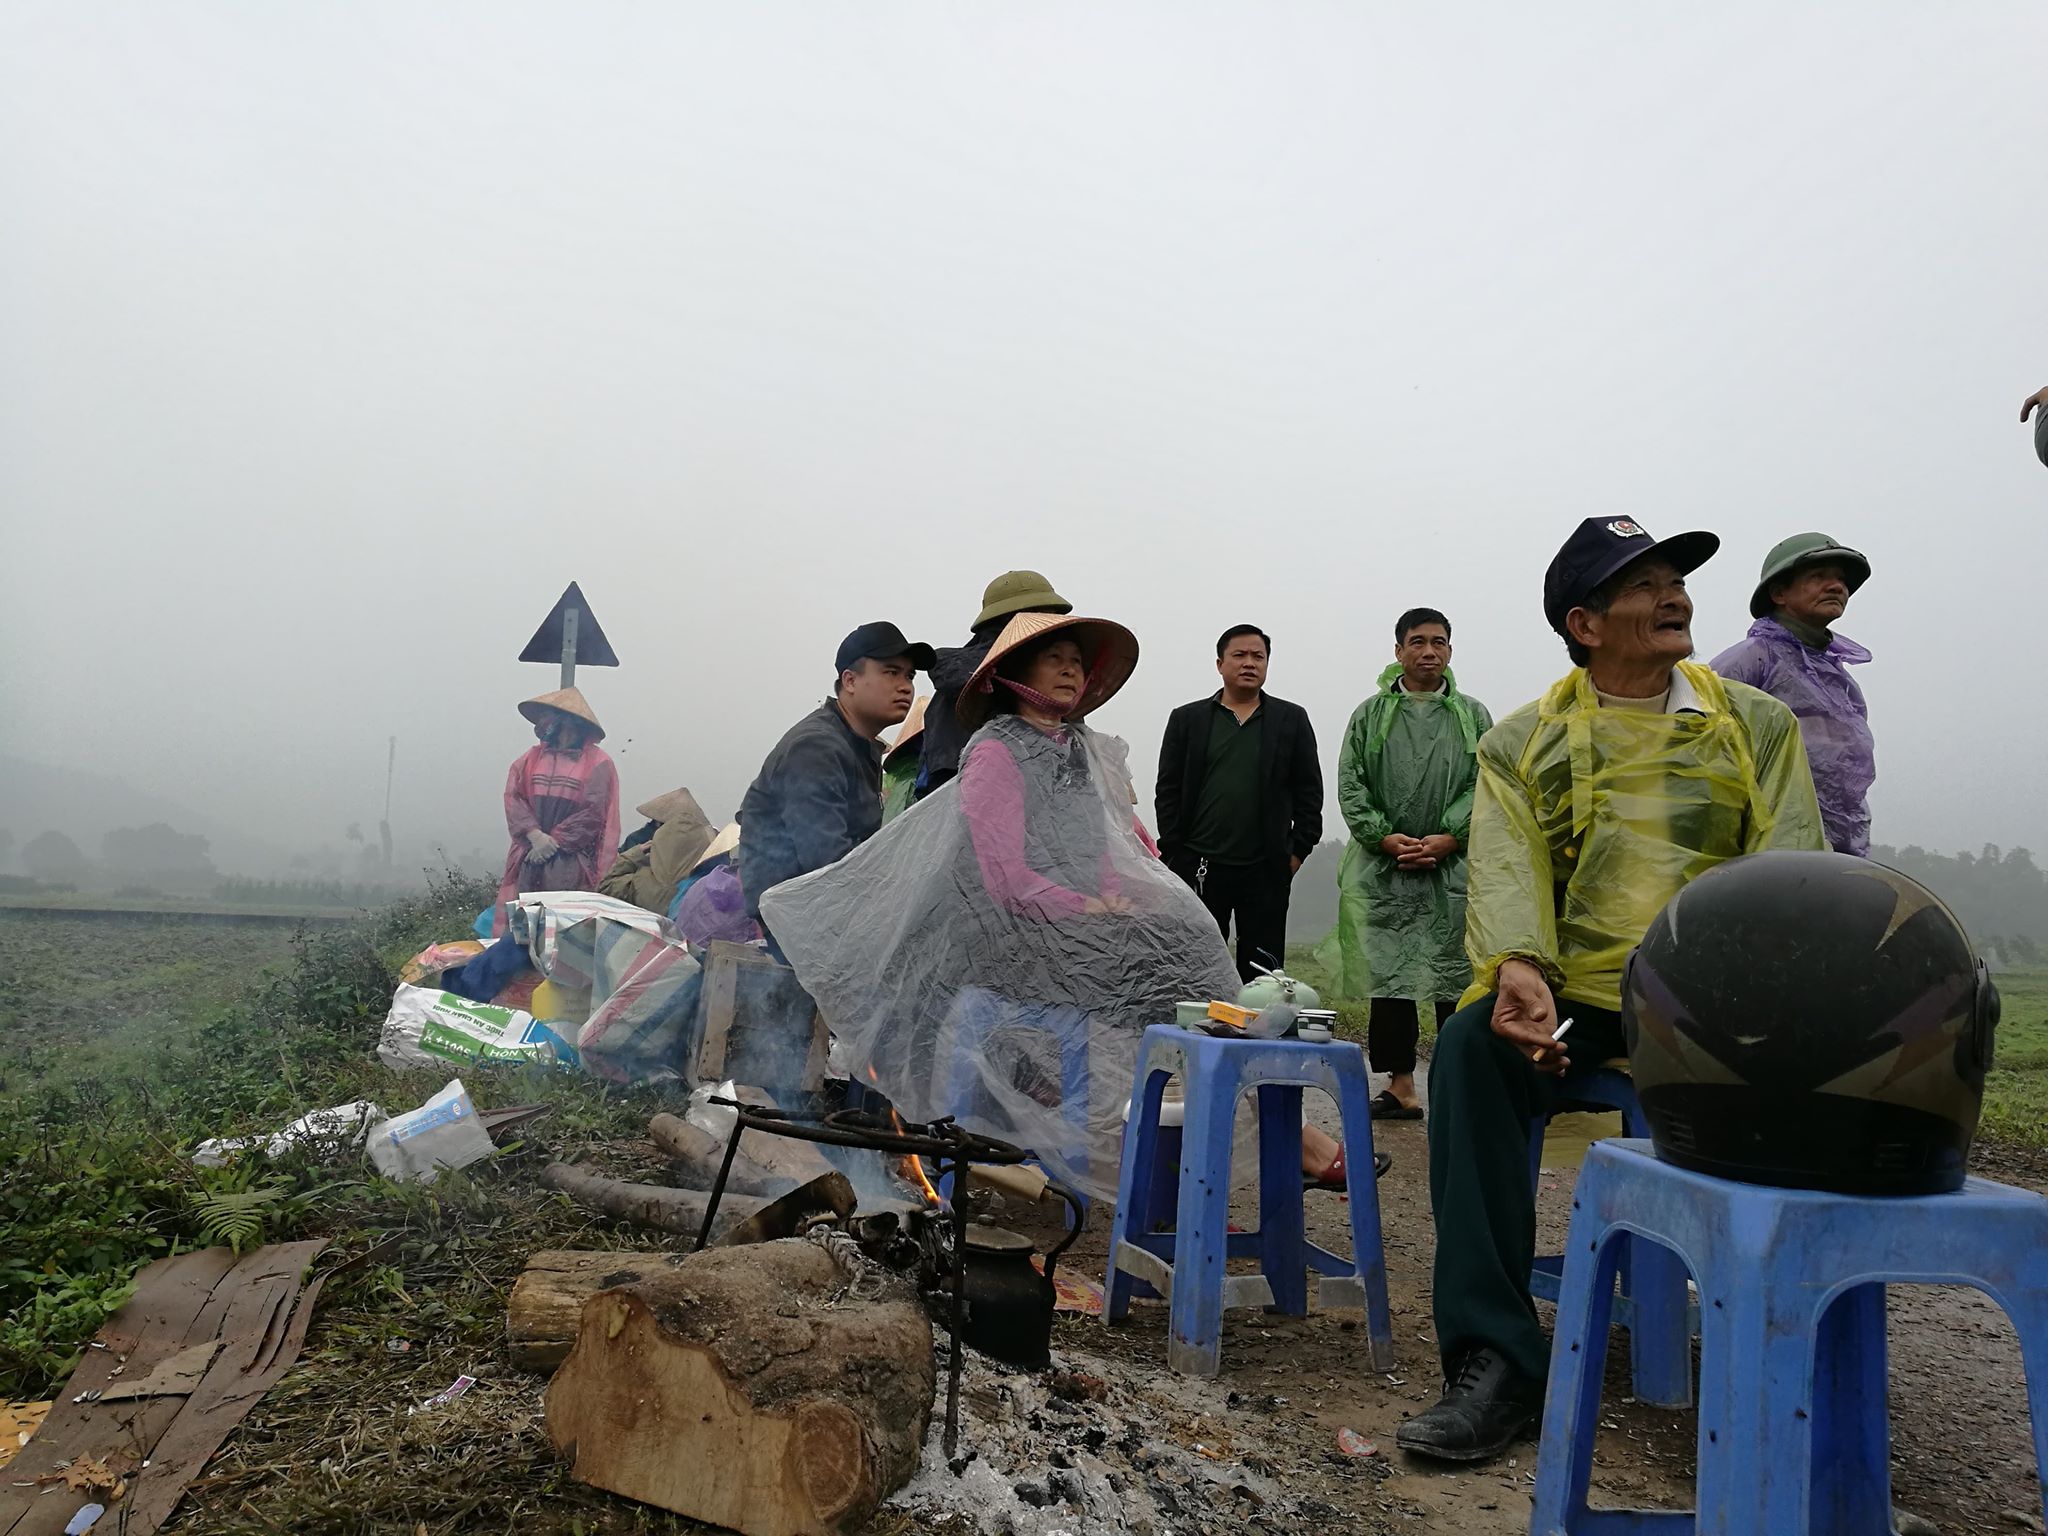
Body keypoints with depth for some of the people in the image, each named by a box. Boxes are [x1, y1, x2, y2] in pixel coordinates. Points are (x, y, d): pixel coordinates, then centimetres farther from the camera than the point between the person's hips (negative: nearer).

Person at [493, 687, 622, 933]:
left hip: (571, 864, -4)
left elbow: (592, 813, -8)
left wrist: (553, 843, -10)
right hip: (528, 861, 4)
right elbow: (513, 798, 3)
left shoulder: (597, 764, -1)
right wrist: (535, 835, -12)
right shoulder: (530, 758, 14)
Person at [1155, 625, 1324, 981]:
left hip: (1266, 871, 0)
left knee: (1262, 971, 4)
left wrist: (1298, 851, -1)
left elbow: (1309, 791, 7)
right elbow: (1167, 791, 5)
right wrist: (1174, 854, -2)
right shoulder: (1187, 719, 8)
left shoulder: (1292, 719, 8)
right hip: (1200, 868, 0)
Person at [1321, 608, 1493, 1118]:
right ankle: (1400, 1086, 8)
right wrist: (1385, 837, -10)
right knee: (1389, 979, 1)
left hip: (1454, 867, 0)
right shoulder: (1370, 714, 8)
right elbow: (1351, 785, 2)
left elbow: (1484, 785, 2)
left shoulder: (1473, 715, 10)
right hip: (1384, 867, 0)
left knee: (1456, 979, 1)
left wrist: (1448, 838, -11)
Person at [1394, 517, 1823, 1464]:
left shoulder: (1757, 724, 13)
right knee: (1470, 1045, -30)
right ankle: (1496, 1360, -25)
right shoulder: (1522, 744, 11)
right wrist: (1518, 970, -27)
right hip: (1573, 997, 0)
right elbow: (1505, 869, -5)